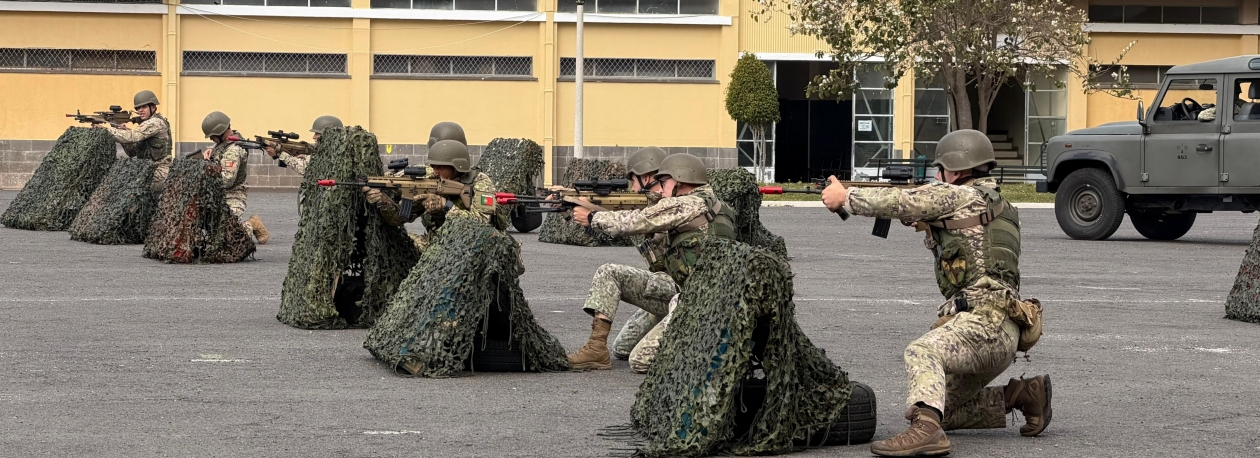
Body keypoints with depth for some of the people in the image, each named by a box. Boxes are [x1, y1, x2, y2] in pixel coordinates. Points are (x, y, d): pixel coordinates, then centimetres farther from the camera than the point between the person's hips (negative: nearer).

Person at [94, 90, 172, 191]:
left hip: (158, 177, -9)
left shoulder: (156, 123, -13)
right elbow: (132, 152, 15)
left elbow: (131, 136, -23)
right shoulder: (146, 124, 18)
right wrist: (123, 132, -1)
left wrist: (108, 128, -14)